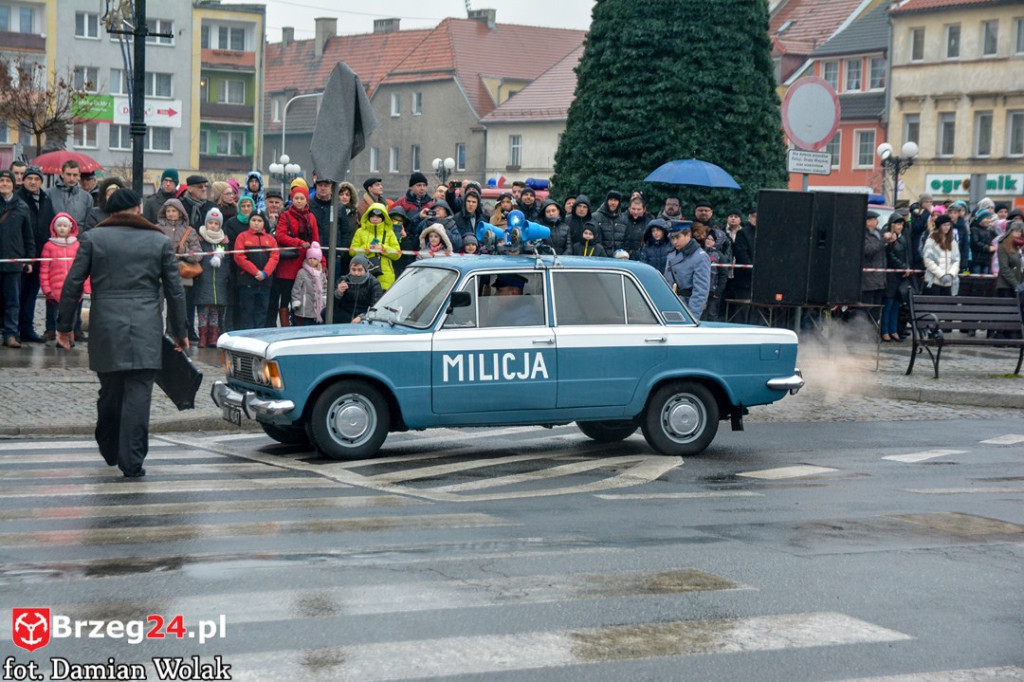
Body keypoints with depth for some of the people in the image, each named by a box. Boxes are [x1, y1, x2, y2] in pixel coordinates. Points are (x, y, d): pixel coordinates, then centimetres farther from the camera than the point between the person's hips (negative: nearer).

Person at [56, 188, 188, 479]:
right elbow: (175, 291, 7)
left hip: (105, 327, 1)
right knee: (138, 394, -3)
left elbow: (73, 284, 4)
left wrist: (64, 324, 12)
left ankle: (110, 451, 27)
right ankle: (132, 461, -6)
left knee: (110, 391, 13)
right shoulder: (160, 241, 7)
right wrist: (179, 332, 15)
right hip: (146, 330, -1)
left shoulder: (94, 238, 6)